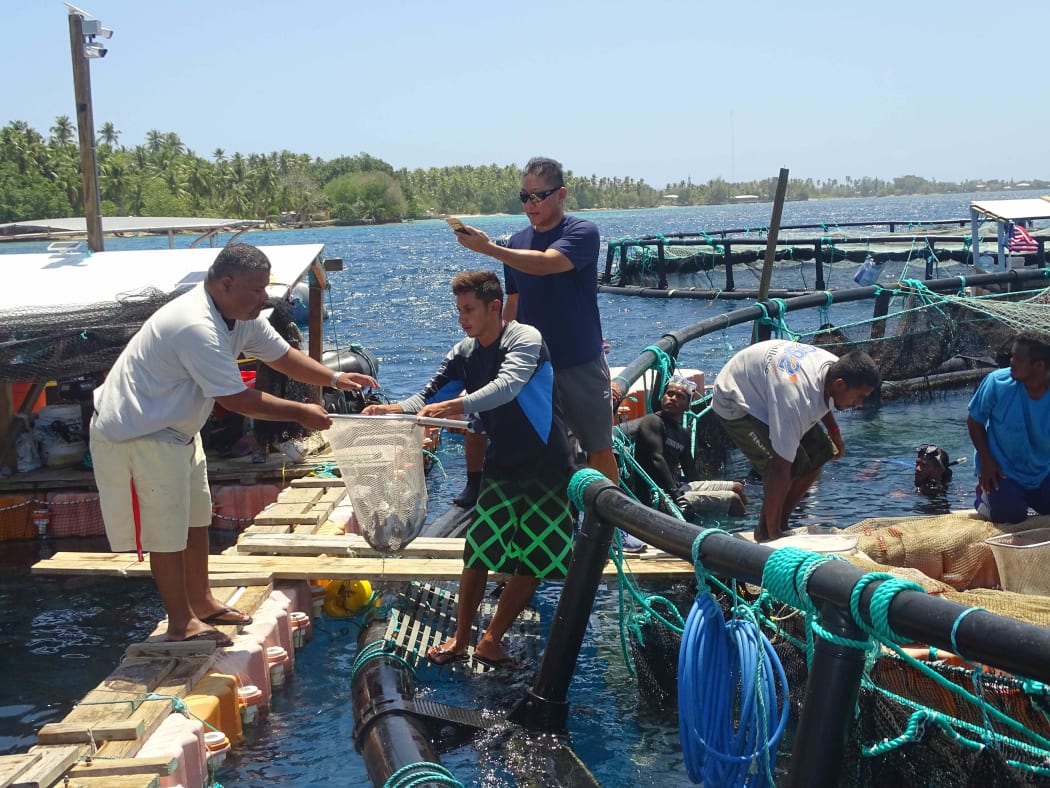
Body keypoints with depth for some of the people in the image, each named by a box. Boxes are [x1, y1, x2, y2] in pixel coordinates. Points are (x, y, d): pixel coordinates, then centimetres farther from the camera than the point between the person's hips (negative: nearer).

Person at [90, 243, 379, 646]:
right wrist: (301, 413, -23)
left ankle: (201, 603, 31)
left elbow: (282, 355, 8)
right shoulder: (196, 328, -32)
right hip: (137, 432, -10)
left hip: (175, 428, 10)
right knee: (167, 529, -3)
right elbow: (237, 399, -30)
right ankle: (181, 622, 10)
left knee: (195, 516, 17)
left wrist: (335, 379, -6)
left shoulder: (240, 316, -1)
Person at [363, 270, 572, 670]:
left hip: (546, 468, -4)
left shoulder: (526, 339, -16)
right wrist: (391, 409, -24)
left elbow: (507, 386, -34)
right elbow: (428, 397, -3)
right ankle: (460, 639, 10)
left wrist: (452, 406, -46)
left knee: (535, 562, -1)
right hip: (501, 467, 4)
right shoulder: (464, 353, 3)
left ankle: (491, 641, 13)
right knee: (480, 550, -3)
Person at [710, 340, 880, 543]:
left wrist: (834, 431, 5)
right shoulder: (796, 400, -42)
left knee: (819, 453, 1)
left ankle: (781, 524, 10)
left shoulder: (835, 367, -16)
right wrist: (773, 534, -36)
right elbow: (780, 469, -40)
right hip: (734, 402, -9)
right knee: (793, 465, -24)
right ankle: (766, 534, -7)